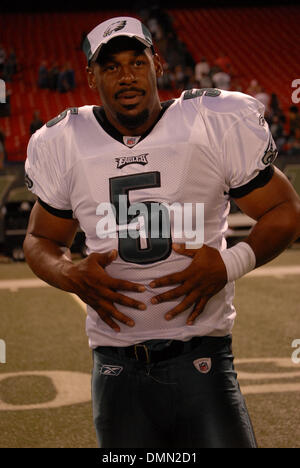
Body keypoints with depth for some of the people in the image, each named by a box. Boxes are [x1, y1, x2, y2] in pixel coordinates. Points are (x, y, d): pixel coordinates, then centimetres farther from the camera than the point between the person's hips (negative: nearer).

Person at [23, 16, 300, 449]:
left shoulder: (216, 125, -3)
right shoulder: (64, 145, 4)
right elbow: (41, 240, 17)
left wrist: (229, 264, -13)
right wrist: (72, 275, -5)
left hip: (202, 360, -2)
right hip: (117, 366, 2)